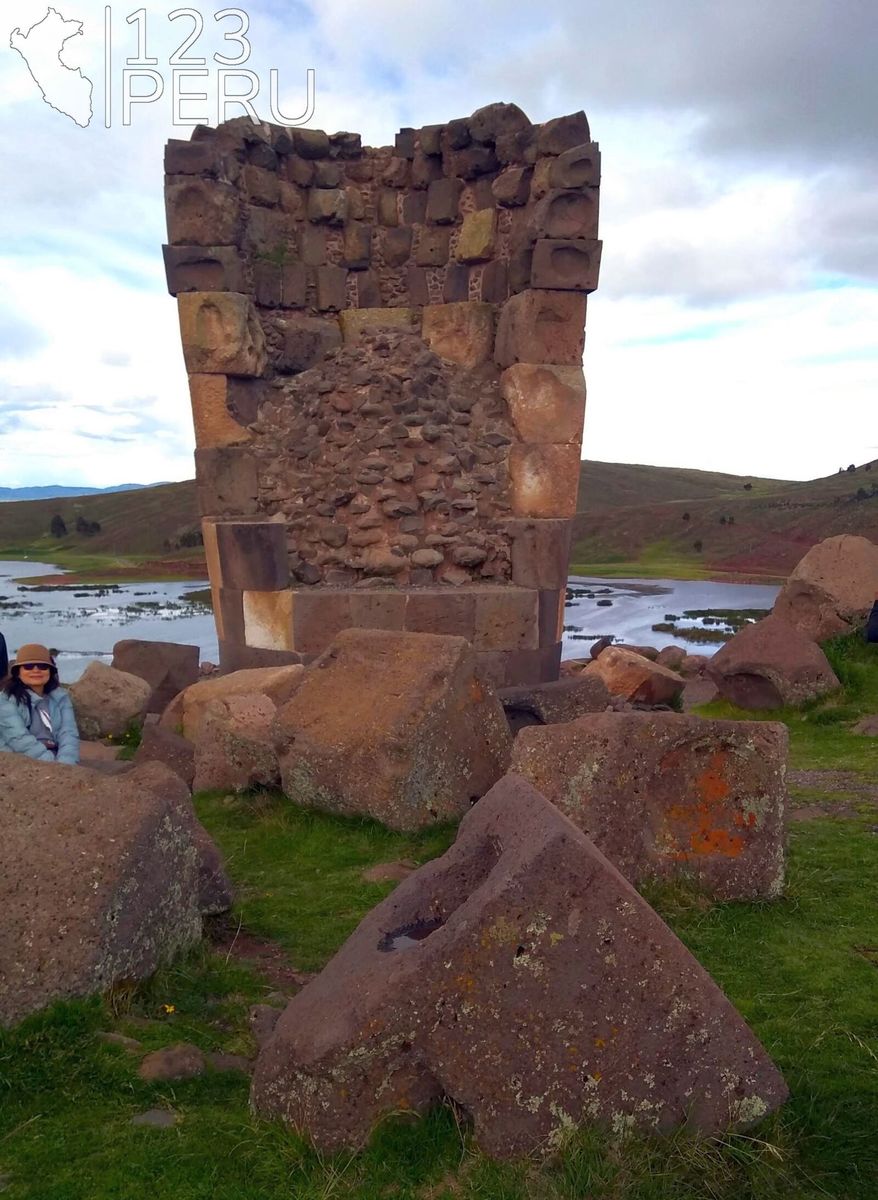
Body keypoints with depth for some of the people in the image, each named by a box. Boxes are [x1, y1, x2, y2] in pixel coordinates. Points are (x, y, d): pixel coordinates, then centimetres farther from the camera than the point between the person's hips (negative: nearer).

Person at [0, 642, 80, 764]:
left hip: (55, 760, 3)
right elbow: (18, 738, -11)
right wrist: (53, 763, -22)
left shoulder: (60, 697, 12)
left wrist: (65, 764, -20)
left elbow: (69, 733, -1)